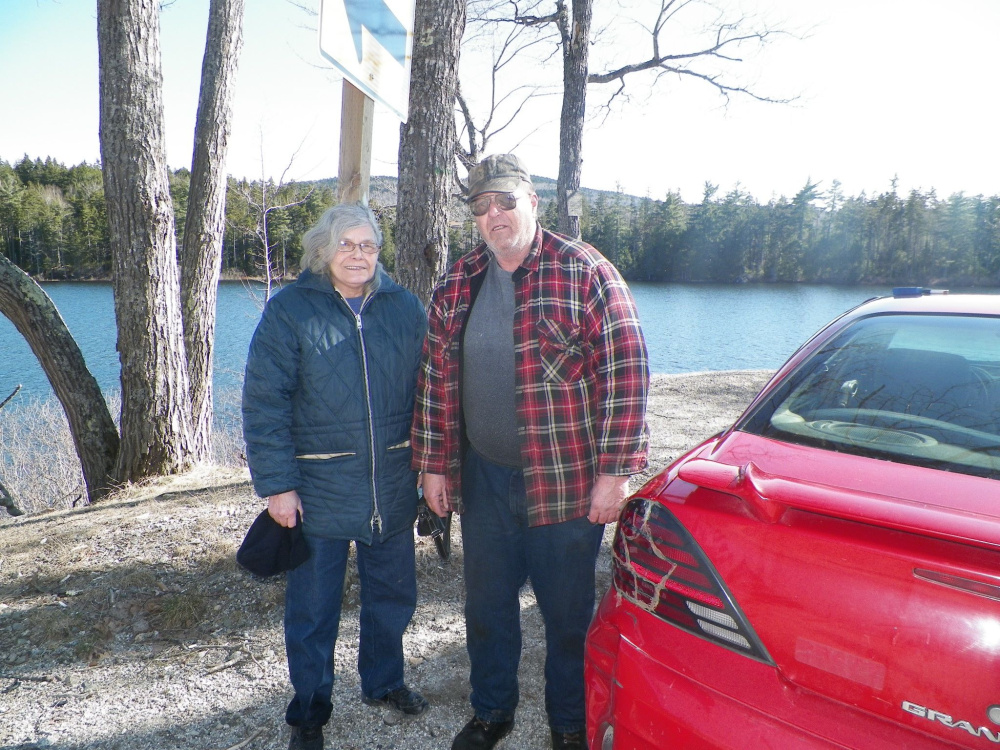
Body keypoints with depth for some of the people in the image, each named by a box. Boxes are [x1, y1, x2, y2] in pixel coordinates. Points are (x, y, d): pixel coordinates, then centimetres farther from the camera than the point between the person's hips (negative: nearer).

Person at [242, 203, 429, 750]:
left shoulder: (404, 309, 3)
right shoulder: (290, 310, -6)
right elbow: (264, 403, -9)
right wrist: (276, 484, -13)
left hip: (393, 490, 3)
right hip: (318, 492, -3)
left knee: (393, 594, 18)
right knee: (312, 607, 11)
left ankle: (383, 681, 44)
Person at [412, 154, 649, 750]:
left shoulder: (584, 272, -9)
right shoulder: (457, 285, 6)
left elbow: (625, 374, -12)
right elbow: (435, 380, 10)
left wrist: (615, 471, -15)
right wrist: (433, 465, 8)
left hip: (567, 483, -4)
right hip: (483, 478, 5)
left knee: (569, 612, 12)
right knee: (486, 605, 18)